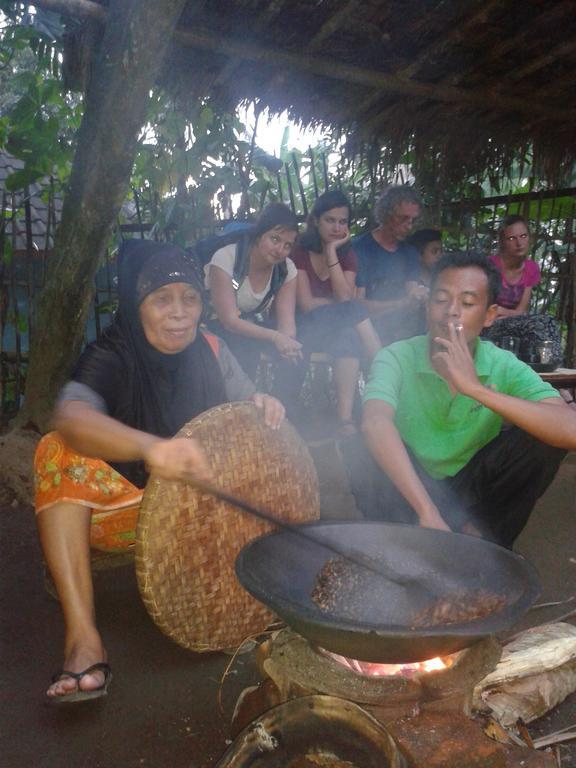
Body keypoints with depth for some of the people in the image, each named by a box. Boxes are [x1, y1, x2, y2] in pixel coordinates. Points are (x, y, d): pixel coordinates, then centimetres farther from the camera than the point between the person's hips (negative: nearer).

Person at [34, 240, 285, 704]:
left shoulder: (210, 351, -1)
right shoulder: (110, 358, -15)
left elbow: (247, 407, 6)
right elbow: (70, 417, -37)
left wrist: (265, 405, -21)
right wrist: (151, 448, -57)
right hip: (124, 509, -3)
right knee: (58, 453, -28)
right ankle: (83, 638, -34)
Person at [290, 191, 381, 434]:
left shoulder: (347, 254, 9)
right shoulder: (299, 251, -5)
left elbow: (345, 296, -10)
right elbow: (307, 304, -13)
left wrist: (332, 251, -12)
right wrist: (349, 304, -6)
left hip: (336, 326, 4)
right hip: (306, 328, -4)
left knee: (349, 337, -32)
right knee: (354, 310, -30)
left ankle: (346, 417, -35)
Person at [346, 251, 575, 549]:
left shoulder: (505, 367, -13)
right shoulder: (397, 357, -19)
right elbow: (375, 423, -39)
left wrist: (477, 389, -38)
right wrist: (427, 512, -48)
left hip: (472, 488, 2)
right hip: (408, 485, -2)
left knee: (543, 438, -20)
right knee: (364, 465, -33)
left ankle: (483, 538, -2)